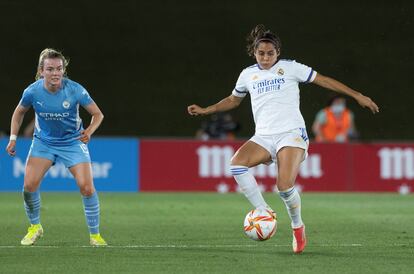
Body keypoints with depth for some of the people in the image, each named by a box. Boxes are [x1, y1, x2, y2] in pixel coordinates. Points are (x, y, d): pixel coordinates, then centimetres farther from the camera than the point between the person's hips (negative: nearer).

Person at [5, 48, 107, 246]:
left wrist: (89, 131, -31)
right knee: (29, 185, -13)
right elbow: (19, 112, 4)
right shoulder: (32, 91, -17)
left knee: (87, 187, -14)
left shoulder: (75, 90, -22)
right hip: (43, 142, 1)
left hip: (73, 142, -1)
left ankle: (94, 234, 4)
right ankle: (35, 227, 14)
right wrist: (13, 138, -3)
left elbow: (98, 114, -12)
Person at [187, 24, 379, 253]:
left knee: (285, 186, -23)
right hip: (263, 137, 4)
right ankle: (264, 212, -17)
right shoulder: (248, 75, 14)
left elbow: (323, 80, 6)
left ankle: (298, 226, 5)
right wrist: (205, 110, 22)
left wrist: (357, 95, 3)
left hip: (291, 133, -4)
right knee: (236, 165, -26)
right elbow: (233, 100, 31)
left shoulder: (289, 68, 3)